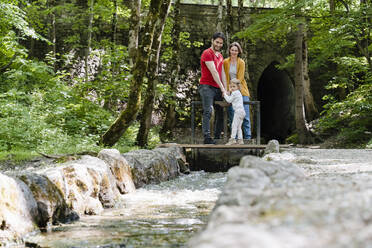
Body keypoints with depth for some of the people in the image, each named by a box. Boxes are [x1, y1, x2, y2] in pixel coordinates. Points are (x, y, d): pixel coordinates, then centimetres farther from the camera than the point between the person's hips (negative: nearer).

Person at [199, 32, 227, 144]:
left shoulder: (220, 56, 21)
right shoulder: (207, 53, -6)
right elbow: (214, 72, -13)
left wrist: (226, 88, 8)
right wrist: (222, 88, -17)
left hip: (217, 88, 8)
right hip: (207, 86, -8)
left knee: (221, 113, 5)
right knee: (208, 111, -17)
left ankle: (217, 137, 11)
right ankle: (207, 137, -24)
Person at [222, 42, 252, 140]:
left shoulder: (241, 63, -1)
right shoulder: (225, 62, 4)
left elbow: (240, 78, -7)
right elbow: (225, 78, 4)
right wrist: (226, 90, -7)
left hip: (241, 90, -1)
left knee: (245, 116, -4)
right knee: (232, 116, 0)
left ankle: (247, 137, 1)